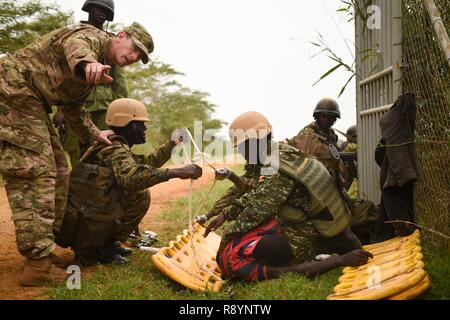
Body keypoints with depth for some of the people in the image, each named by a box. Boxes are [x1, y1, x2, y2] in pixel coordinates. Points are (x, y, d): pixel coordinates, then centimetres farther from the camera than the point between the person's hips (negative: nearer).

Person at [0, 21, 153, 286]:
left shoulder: (98, 67, 21)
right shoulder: (92, 36, -8)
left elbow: (73, 105, 31)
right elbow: (75, 46, -33)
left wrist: (93, 134, 25)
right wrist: (87, 64, -55)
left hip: (31, 102, 11)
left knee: (57, 172, 11)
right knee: (35, 171, -16)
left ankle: (42, 250, 16)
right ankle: (38, 263, -18)